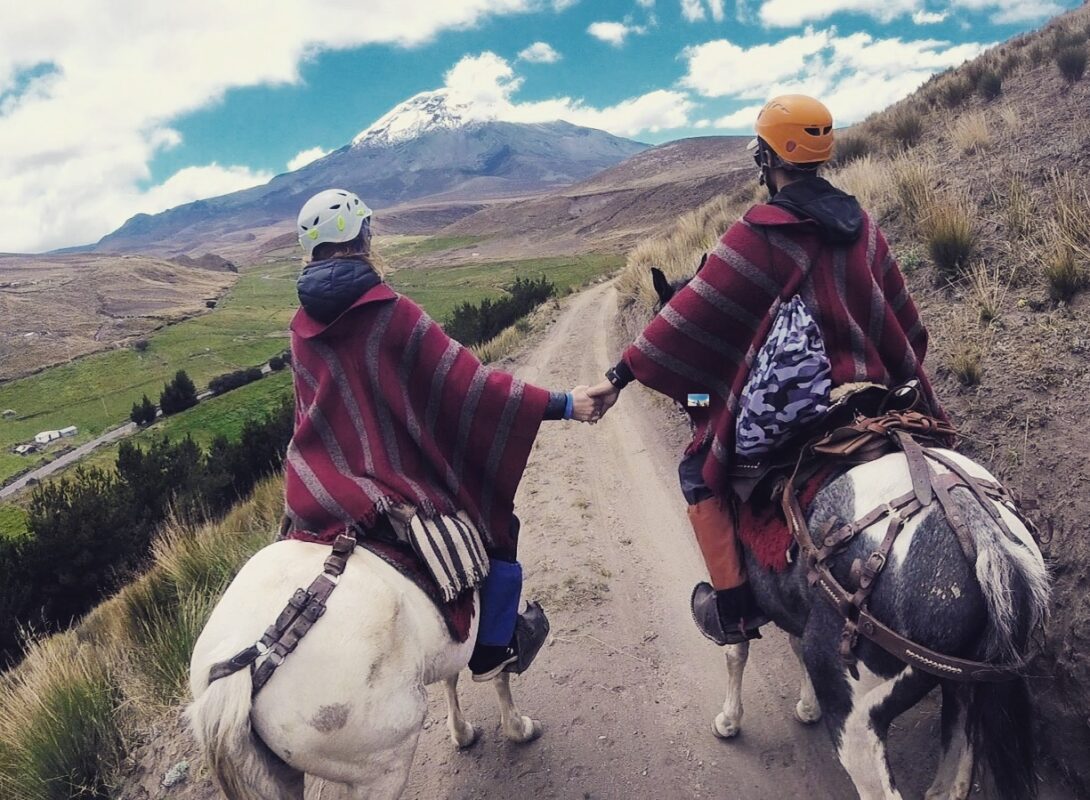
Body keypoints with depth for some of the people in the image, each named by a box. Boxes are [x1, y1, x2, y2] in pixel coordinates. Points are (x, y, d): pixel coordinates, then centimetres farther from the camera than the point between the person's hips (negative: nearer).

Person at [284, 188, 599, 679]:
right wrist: (562, 404, -15)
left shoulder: (302, 329, 1)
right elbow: (469, 385, -19)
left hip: (320, 489, 6)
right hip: (401, 481, -5)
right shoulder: (392, 313, -17)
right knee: (498, 527, 18)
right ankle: (493, 651, 28)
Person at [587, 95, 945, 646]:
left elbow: (692, 315, -16)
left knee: (702, 473, 13)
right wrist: (904, 383, 29)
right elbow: (902, 319, 13)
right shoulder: (861, 224, 6)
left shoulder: (761, 232, -14)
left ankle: (734, 605, 10)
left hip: (784, 407, -6)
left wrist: (622, 374, -13)